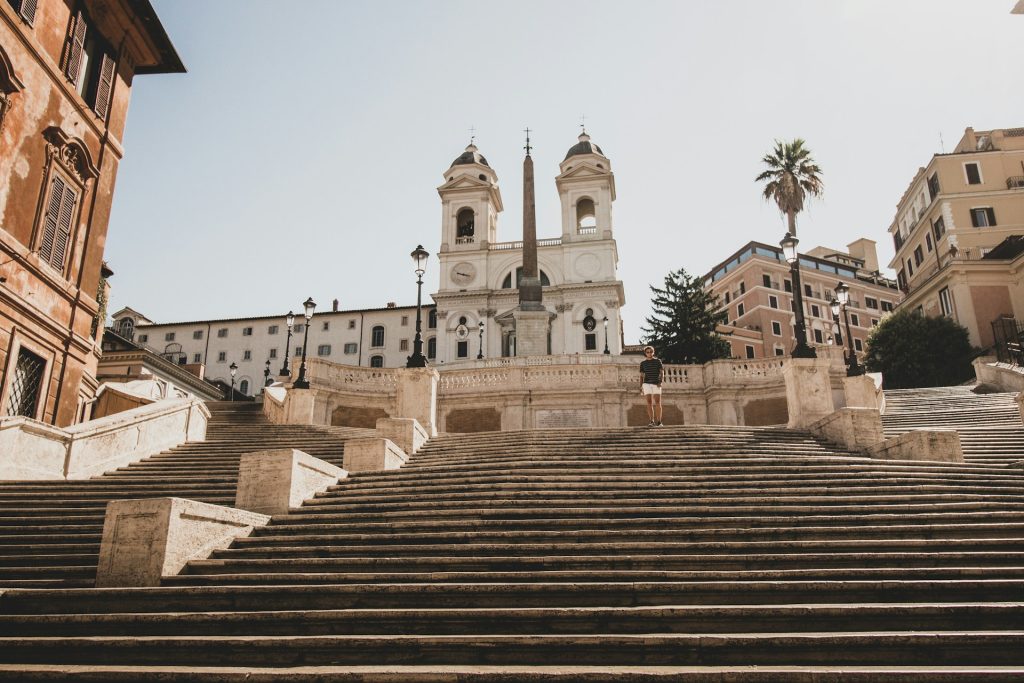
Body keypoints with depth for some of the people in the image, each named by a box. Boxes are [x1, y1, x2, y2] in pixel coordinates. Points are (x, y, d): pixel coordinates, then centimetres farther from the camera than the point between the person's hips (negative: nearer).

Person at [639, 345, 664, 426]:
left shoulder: (658, 361, 7)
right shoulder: (643, 363, 11)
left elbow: (662, 373, 1)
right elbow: (641, 376, 12)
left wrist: (660, 382, -16)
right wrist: (640, 388, 4)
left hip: (656, 384, -1)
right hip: (647, 384, 1)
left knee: (658, 403, -6)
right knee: (649, 403, -6)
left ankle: (659, 422, -2)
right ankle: (652, 422, -8)